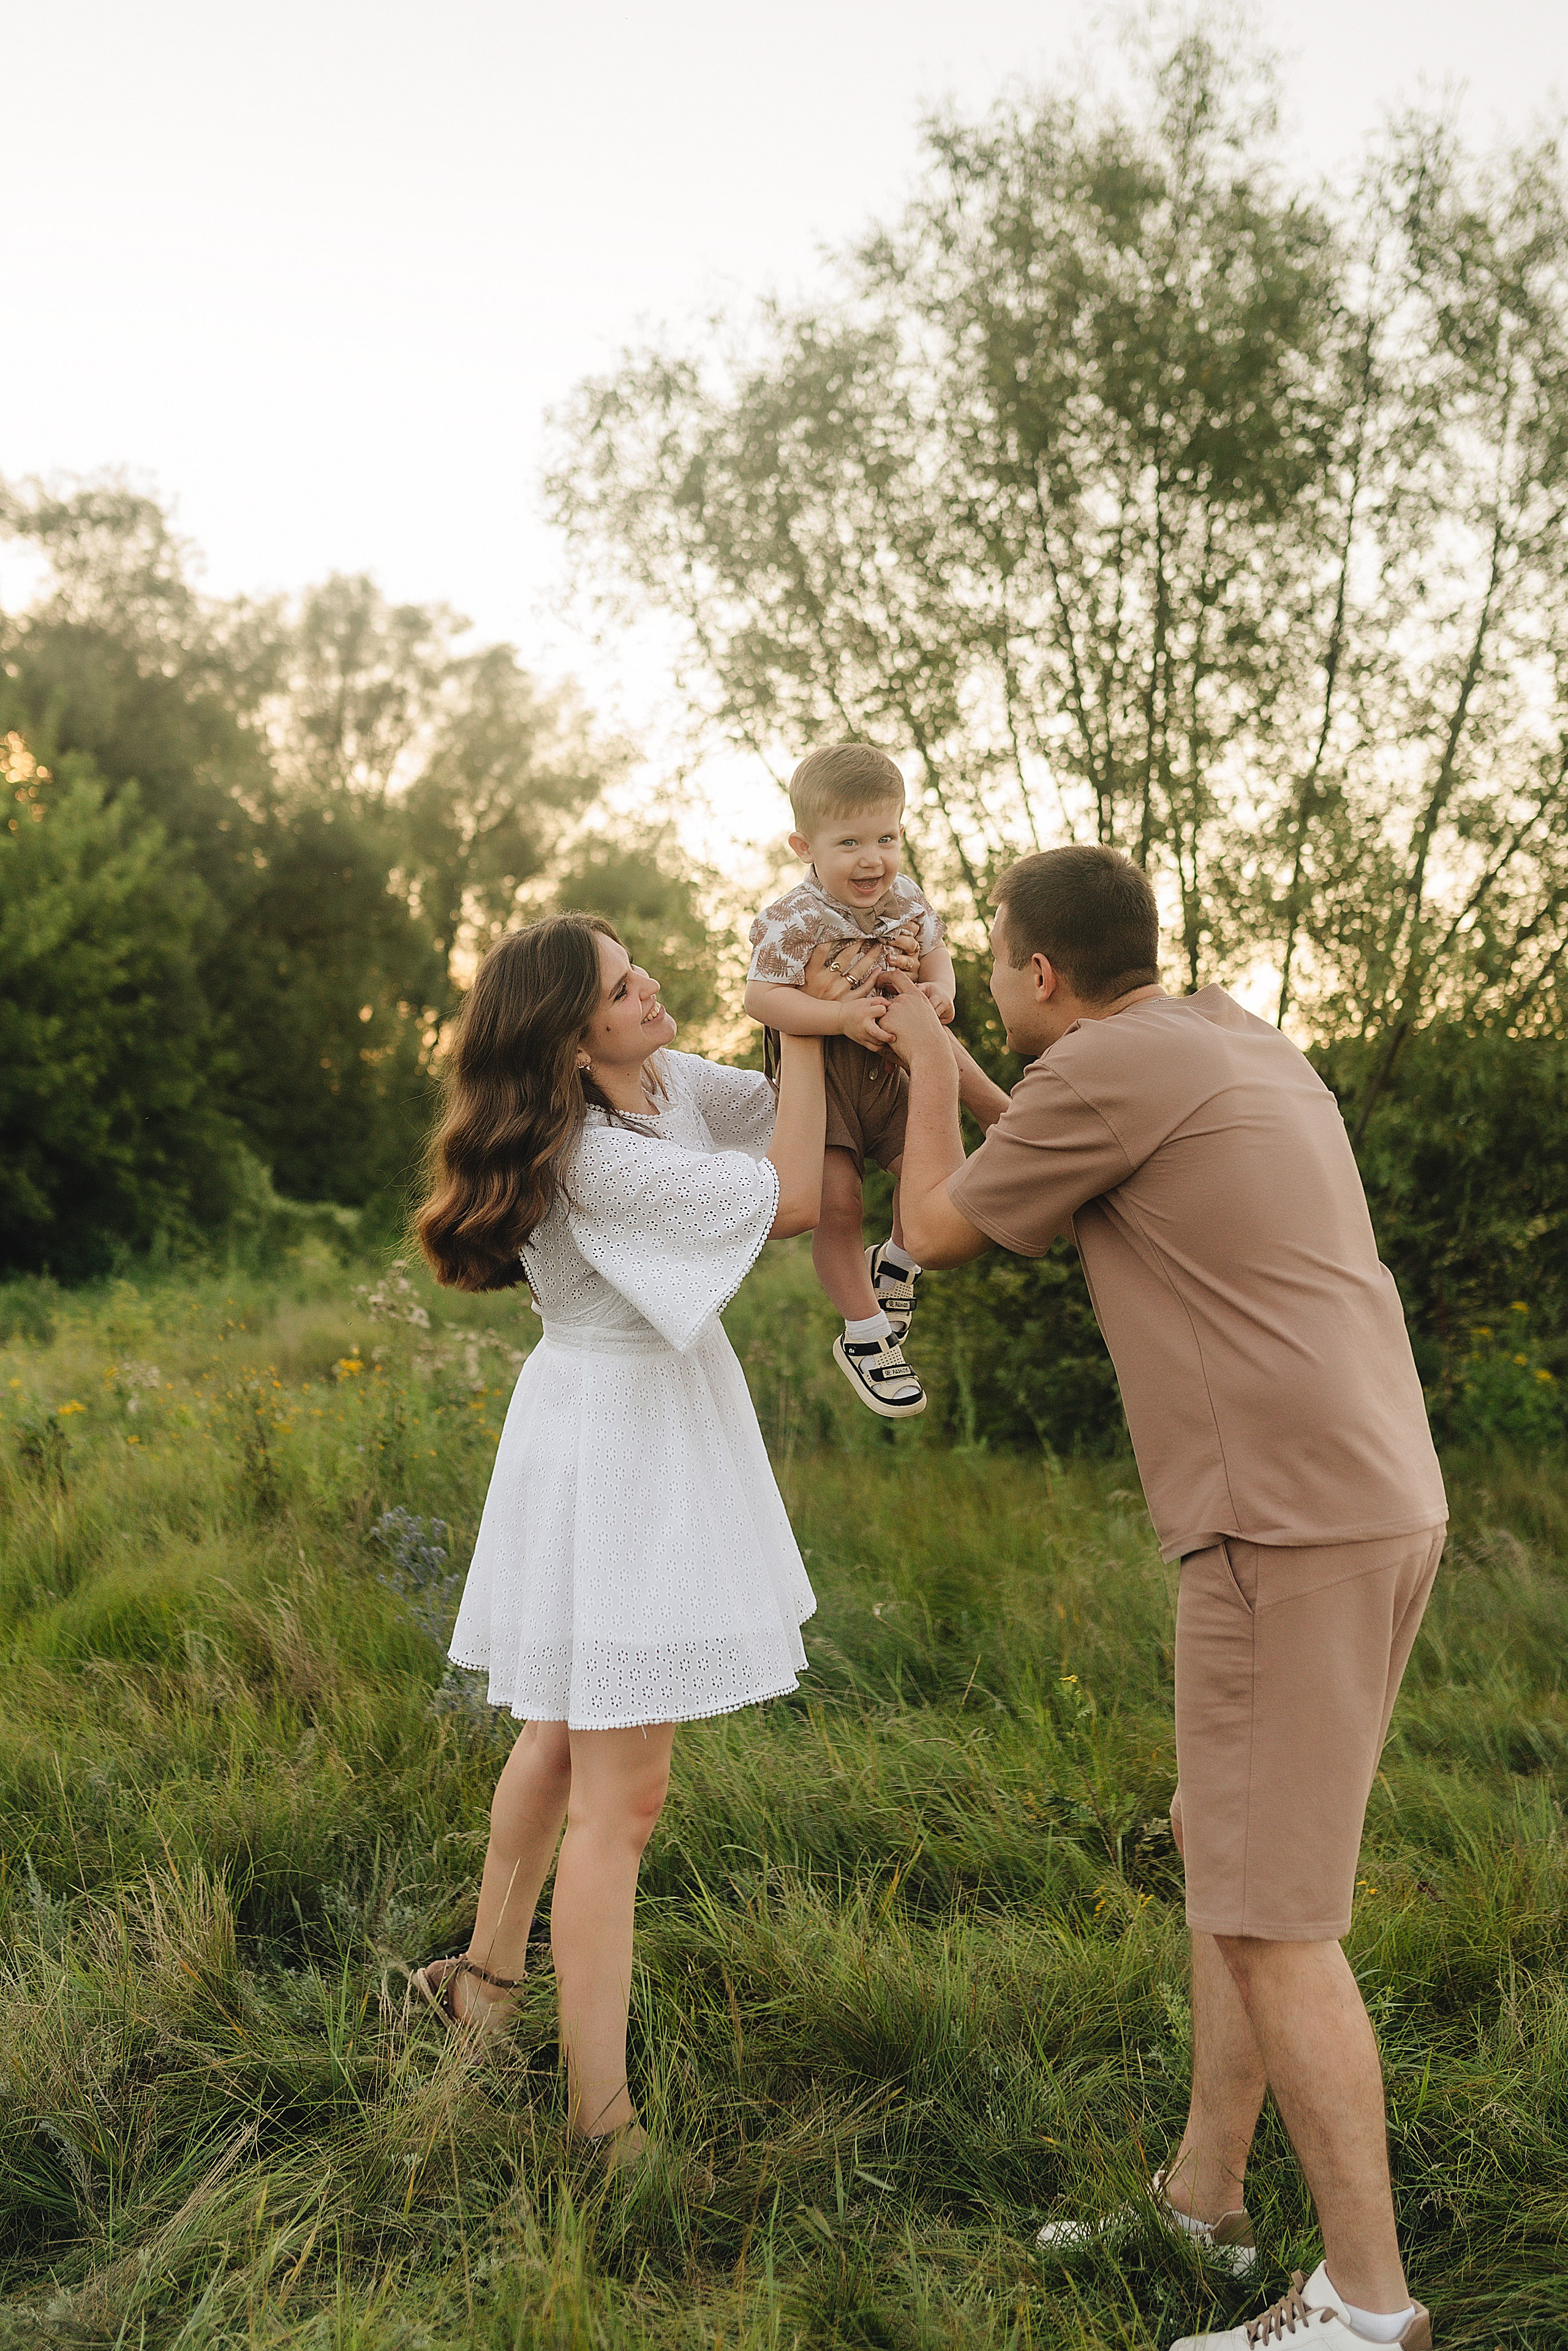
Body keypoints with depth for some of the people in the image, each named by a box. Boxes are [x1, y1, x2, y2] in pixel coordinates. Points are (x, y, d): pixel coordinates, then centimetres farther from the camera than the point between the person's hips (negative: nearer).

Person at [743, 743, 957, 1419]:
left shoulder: (907, 902, -4)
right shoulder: (791, 923, -22)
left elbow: (934, 953, 13)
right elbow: (760, 996, -24)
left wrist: (940, 989, -10)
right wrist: (842, 1016, -32)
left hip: (888, 1070, 5)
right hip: (817, 1077, -5)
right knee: (837, 1201, -10)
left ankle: (894, 1263, 32)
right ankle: (865, 1338, 8)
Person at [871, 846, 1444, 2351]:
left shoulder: (1107, 1066, -12)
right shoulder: (1233, 1041, 17)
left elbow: (937, 1232, 2)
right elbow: (1067, 1181, 32)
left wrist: (930, 1071, 17)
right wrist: (945, 1059, 33)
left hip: (1291, 1526, -10)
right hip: (1364, 1502, 10)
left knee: (1271, 1914, -3)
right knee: (1225, 1853, 18)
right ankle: (1203, 2199, 29)